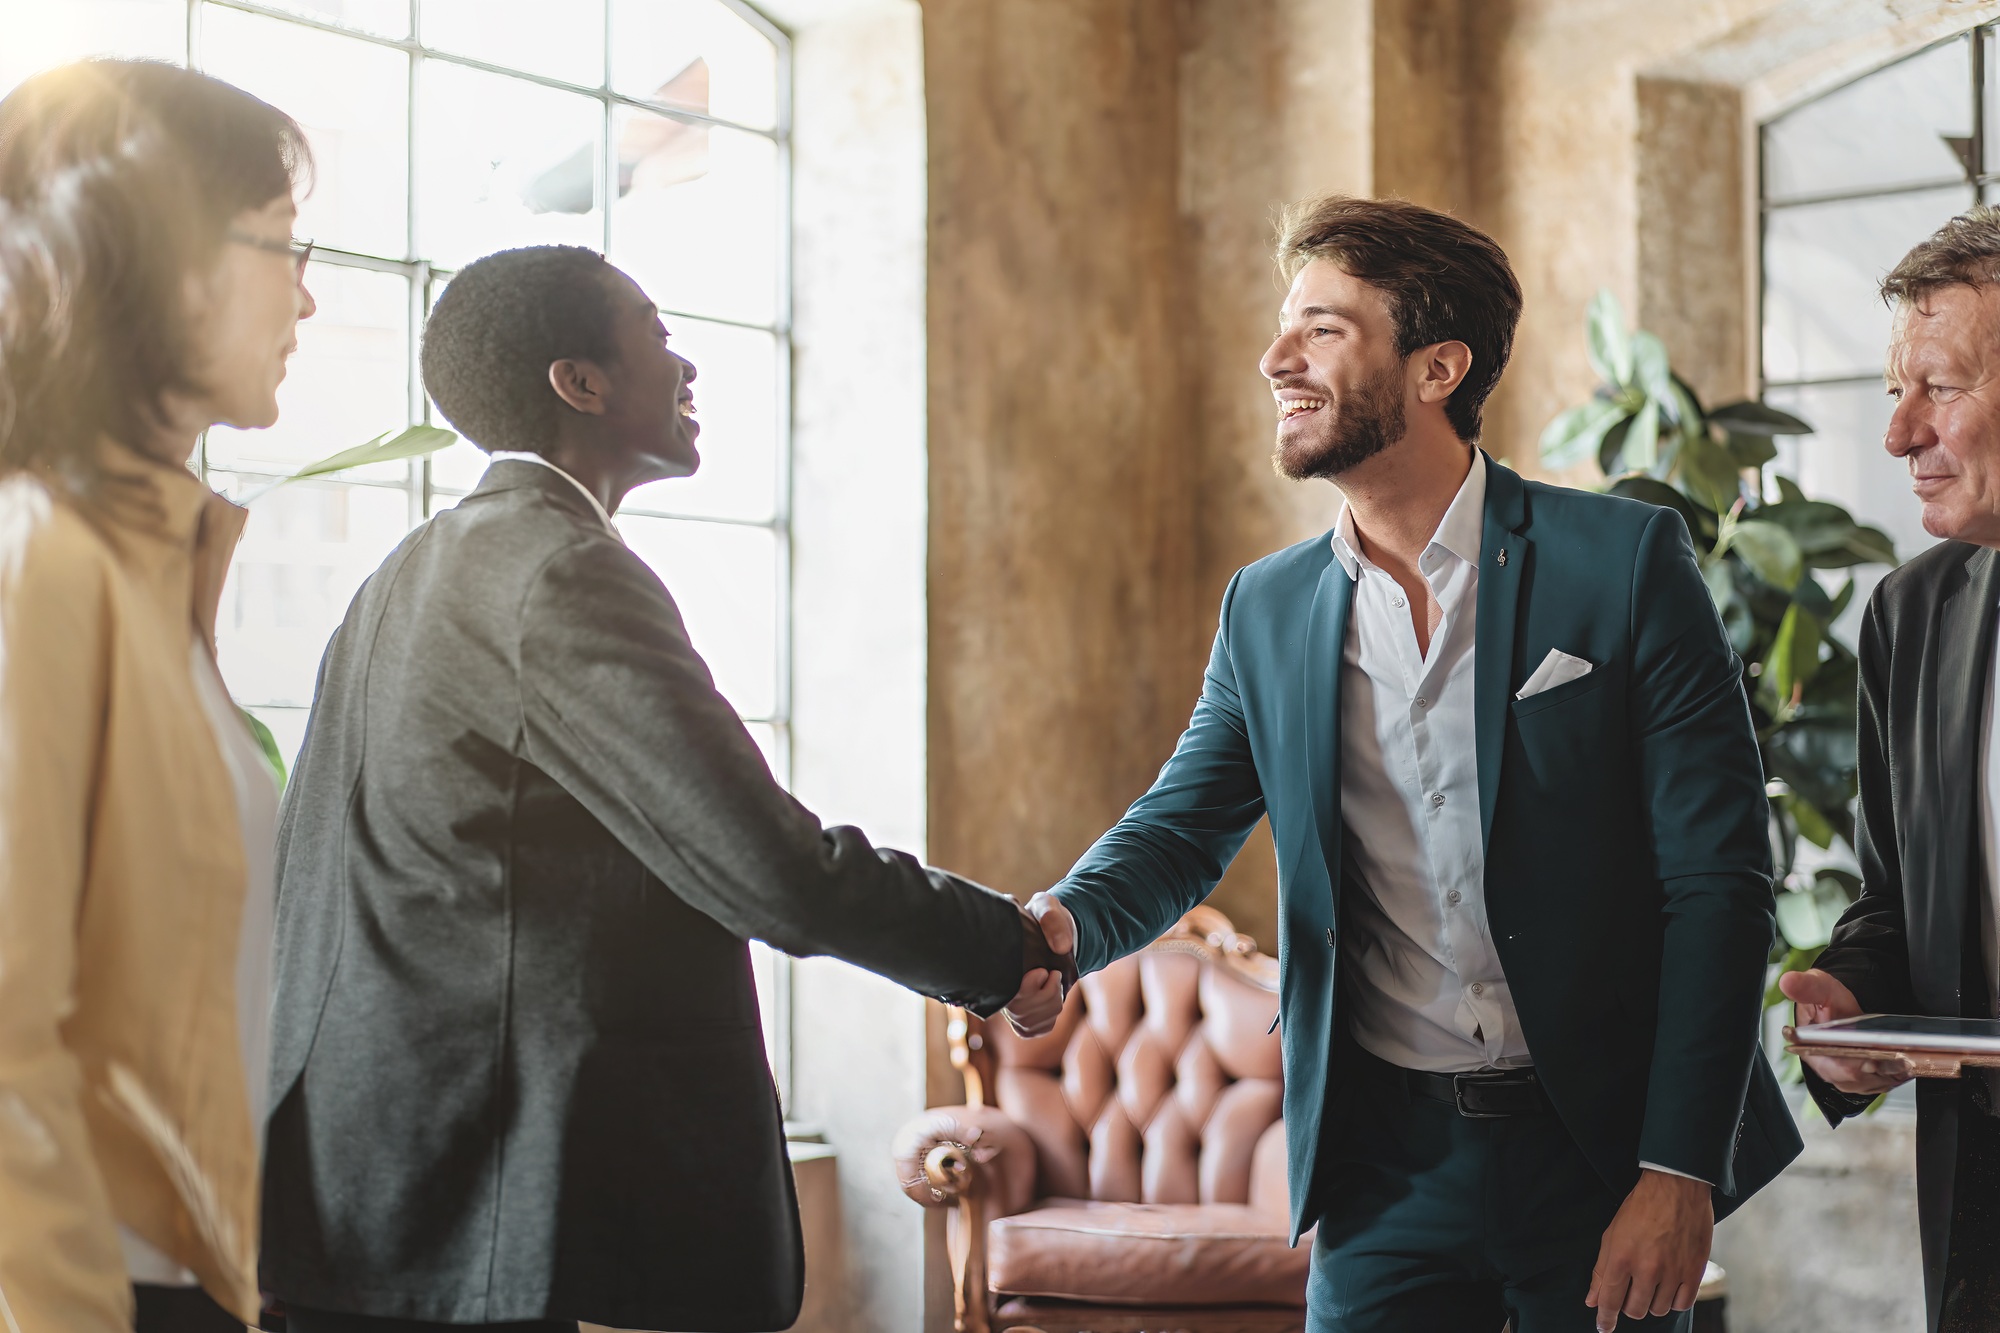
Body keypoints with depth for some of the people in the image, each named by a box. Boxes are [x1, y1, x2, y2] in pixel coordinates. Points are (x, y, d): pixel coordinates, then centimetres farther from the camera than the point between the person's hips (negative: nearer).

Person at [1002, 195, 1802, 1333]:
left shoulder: (1625, 559, -7)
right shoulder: (1267, 610, 6)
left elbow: (1718, 880, -8)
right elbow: (1182, 829, 10)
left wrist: (1680, 1172, -13)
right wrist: (1061, 925, -14)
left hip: (1599, 1152, -3)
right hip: (1387, 1165, 3)